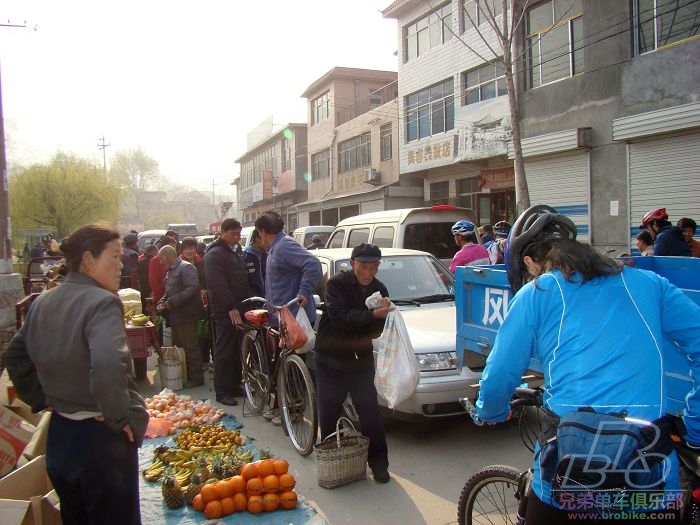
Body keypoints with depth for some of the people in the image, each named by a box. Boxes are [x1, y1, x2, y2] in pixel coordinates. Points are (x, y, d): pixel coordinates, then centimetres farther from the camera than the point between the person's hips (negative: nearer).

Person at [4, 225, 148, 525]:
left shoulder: (42, 303, 5)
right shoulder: (101, 302, -21)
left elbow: (15, 358, 16)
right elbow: (108, 366, -36)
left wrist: (42, 399, 17)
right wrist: (120, 418, -22)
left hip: (58, 436, 8)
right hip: (100, 440, -8)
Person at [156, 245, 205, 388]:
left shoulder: (186, 268, -11)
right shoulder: (171, 271, 20)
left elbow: (193, 289, -23)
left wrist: (172, 302, -22)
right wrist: (161, 303, 7)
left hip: (186, 316, -10)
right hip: (176, 317, 10)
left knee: (190, 347, -5)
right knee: (178, 348, 14)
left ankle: (196, 377, 3)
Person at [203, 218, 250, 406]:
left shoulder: (236, 251, 17)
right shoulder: (215, 254, -11)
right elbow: (218, 284, -19)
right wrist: (231, 307, -22)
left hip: (239, 308, 8)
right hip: (225, 311, -8)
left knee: (238, 350, 13)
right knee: (224, 352, -4)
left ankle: (235, 385, 23)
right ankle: (222, 392, 3)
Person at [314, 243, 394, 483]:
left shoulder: (379, 289, 1)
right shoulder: (337, 284, -12)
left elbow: (377, 330, -1)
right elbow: (339, 317, -26)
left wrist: (384, 313, -22)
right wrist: (372, 314, -34)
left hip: (362, 360, 3)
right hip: (330, 359, -2)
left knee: (370, 412, 2)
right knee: (329, 414, 7)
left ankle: (378, 462, 15)